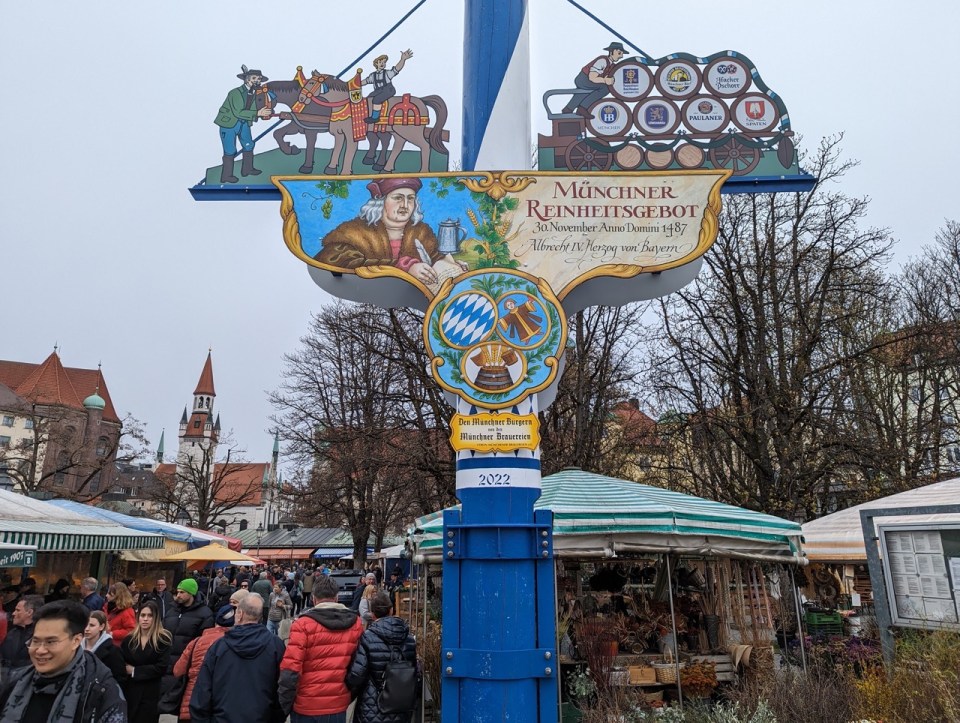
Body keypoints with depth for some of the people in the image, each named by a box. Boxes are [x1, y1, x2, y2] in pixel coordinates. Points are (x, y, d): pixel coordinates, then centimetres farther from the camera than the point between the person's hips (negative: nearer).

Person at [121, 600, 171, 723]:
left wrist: (134, 671, -10)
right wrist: (125, 669, -17)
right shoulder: (129, 639, 6)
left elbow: (161, 668, -13)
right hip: (129, 692, 3)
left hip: (151, 694, -3)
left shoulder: (163, 639, -5)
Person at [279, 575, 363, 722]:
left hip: (307, 706, -3)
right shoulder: (355, 623, -2)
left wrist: (284, 706, -5)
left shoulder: (303, 624, -13)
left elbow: (290, 670, -16)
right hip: (339, 705, 3)